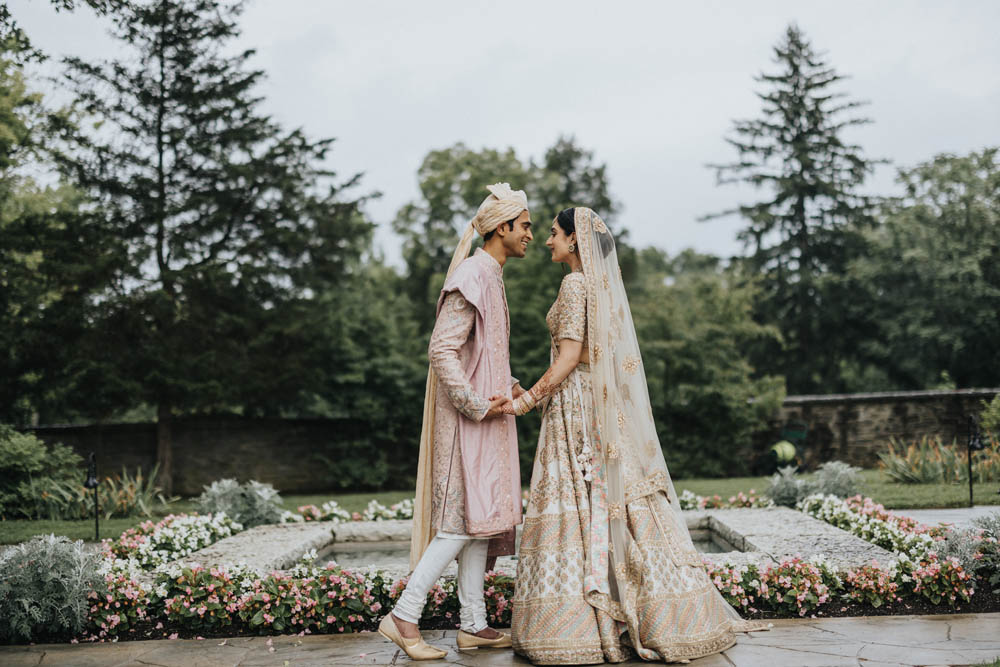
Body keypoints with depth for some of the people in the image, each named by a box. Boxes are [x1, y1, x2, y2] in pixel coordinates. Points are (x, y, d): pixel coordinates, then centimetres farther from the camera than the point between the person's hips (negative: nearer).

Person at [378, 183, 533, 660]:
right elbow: (442, 350, -21)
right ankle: (403, 616, -6)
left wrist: (507, 386, 11)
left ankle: (474, 625, 15)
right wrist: (476, 404, -20)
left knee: (479, 517, 10)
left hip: (487, 412, 10)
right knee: (465, 517, -11)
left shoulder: (492, 277, 18)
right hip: (468, 419, -10)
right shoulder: (472, 276, -14)